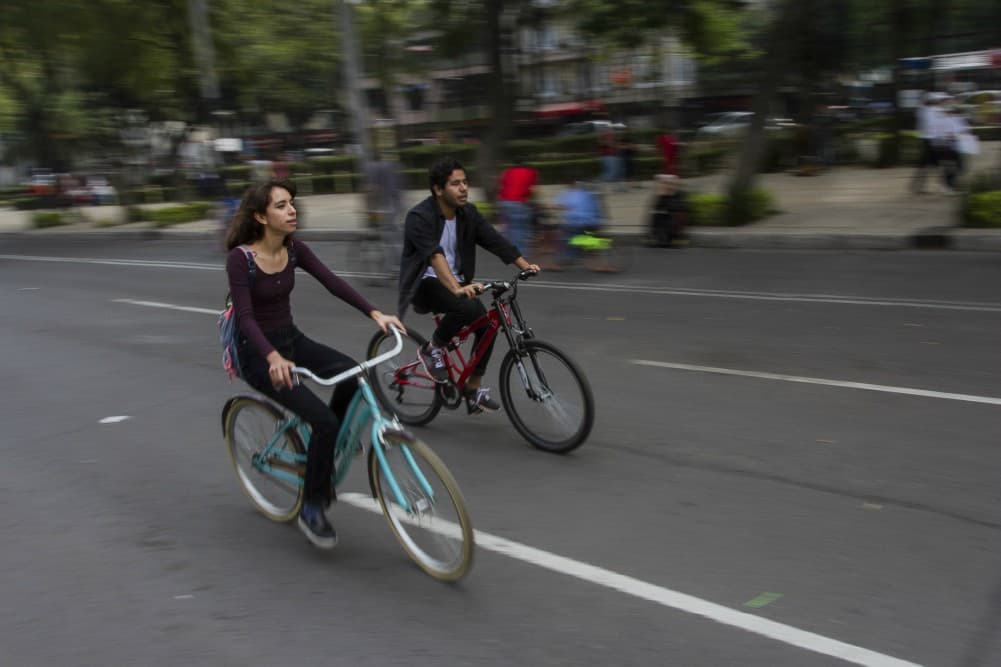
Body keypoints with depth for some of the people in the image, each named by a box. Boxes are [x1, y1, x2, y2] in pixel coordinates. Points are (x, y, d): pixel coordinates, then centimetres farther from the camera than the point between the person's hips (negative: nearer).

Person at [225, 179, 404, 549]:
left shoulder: (294, 249, -1)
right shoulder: (240, 257, -19)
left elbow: (332, 282, -9)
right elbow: (245, 316, -27)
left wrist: (375, 314, -21)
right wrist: (273, 358, -43)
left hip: (291, 340, 6)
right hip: (258, 355, -6)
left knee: (353, 373, -21)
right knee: (324, 420, -22)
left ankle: (326, 448, 7)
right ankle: (311, 508, -1)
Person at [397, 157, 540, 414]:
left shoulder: (468, 213, 1)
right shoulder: (419, 217, -20)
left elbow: (495, 240, -6)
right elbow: (434, 255, -34)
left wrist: (526, 265, -20)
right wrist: (457, 289, -49)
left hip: (455, 282, 7)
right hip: (424, 284, -7)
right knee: (467, 308, -33)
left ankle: (474, 389, 5)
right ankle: (432, 349, -6)